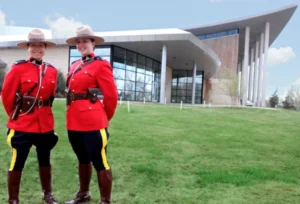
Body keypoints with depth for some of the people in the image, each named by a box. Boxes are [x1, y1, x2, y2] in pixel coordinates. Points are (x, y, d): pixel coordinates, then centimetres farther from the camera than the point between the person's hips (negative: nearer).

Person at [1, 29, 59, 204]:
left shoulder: (52, 71, 5)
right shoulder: (18, 68, -8)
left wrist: (43, 112, 13)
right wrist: (15, 115, 4)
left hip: (46, 123, 4)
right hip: (23, 124, -4)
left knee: (45, 160, 16)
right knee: (17, 162, 5)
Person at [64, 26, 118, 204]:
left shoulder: (101, 65, -7)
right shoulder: (74, 66, 14)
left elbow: (111, 96, -7)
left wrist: (104, 118, 3)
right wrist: (74, 114, 17)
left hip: (93, 122, -7)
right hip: (74, 121, 8)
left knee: (100, 163, 2)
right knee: (83, 159, 21)